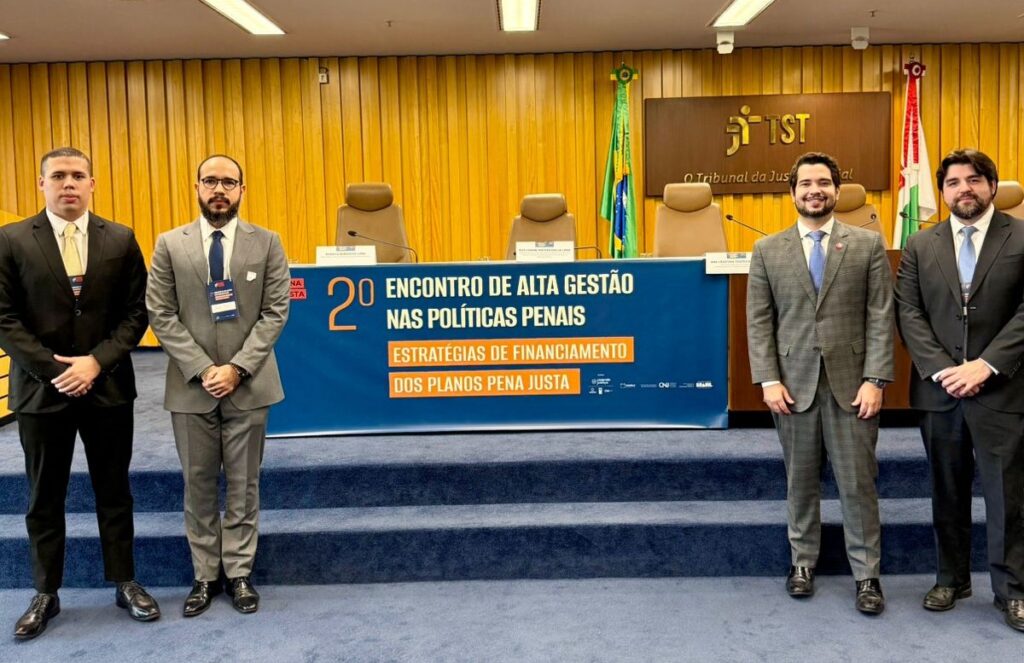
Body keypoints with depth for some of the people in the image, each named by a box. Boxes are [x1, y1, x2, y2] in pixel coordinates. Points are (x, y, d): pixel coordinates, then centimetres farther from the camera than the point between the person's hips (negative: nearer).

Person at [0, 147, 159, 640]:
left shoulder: (120, 239, 2)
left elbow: (135, 312, 0)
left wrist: (97, 361, -13)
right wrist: (53, 368, -13)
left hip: (108, 387, 1)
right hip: (42, 389, -1)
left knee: (114, 492, 11)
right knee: (44, 498, 10)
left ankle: (125, 583, 24)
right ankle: (46, 593, 24)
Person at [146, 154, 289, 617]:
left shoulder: (267, 244, 1)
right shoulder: (170, 245, 2)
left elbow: (275, 312, -4)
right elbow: (160, 315, -2)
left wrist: (237, 368, -13)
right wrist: (202, 369, -12)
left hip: (248, 385, 0)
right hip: (191, 386, 1)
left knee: (243, 484, 8)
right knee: (198, 485, 9)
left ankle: (239, 573, 21)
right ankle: (205, 575, 22)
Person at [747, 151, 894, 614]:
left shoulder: (868, 245, 4)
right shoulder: (767, 250, 6)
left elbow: (880, 317, 0)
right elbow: (759, 322, 3)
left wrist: (875, 379, -8)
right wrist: (768, 380, -7)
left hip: (851, 383, -1)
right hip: (793, 383, 1)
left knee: (858, 483, 3)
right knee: (800, 481, 10)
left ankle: (866, 574, 16)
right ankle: (802, 561, 25)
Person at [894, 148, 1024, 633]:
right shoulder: (920, 245, 8)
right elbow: (909, 312, 1)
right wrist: (941, 369, -11)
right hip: (939, 389, 3)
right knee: (947, 492, 12)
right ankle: (951, 579, 26)